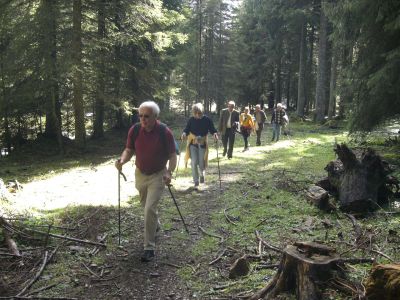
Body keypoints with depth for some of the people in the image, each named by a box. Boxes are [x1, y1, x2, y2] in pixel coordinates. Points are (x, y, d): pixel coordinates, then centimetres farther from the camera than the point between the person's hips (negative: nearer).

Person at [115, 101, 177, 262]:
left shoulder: (165, 132, -19)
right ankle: (156, 225, 54)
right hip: (140, 174, 5)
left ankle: (149, 247, -2)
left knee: (150, 209, -14)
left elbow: (172, 155, -12)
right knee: (146, 206, 23)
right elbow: (129, 150, 0)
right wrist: (122, 160, -22)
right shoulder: (134, 130, -10)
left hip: (157, 175, -4)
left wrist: (169, 172, -27)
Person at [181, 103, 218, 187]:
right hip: (193, 143, 0)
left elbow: (212, 129, -4)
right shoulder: (191, 120, -5)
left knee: (201, 163, 2)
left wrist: (215, 134, -26)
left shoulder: (207, 120, -7)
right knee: (194, 162, -6)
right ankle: (196, 181, 9)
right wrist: (184, 133, -25)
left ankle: (202, 175, 38)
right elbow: (187, 129, -4)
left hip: (203, 143, 0)